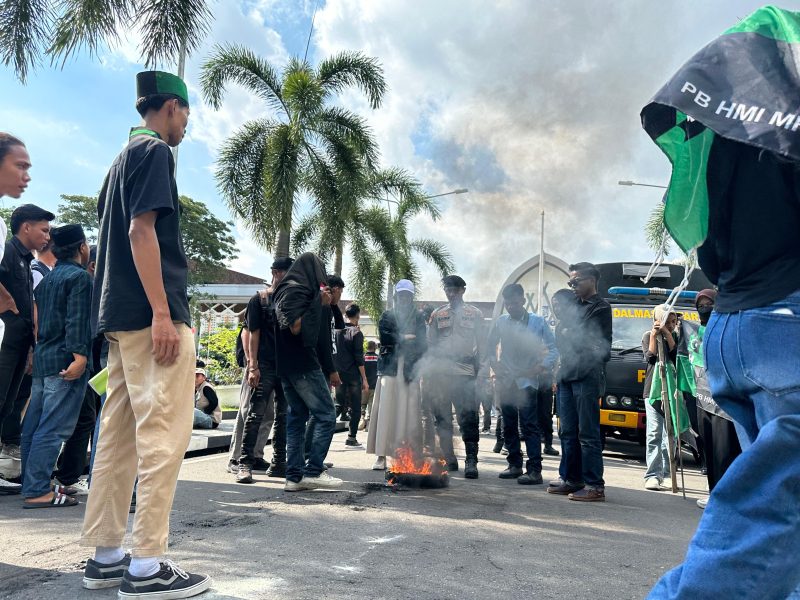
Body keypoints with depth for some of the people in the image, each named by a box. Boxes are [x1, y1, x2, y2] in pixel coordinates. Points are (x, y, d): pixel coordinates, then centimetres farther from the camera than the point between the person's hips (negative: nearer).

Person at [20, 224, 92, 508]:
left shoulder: (47, 279, 19)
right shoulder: (79, 276, -7)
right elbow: (77, 320, -18)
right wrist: (79, 356, -23)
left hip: (42, 358, 9)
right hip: (64, 360, -9)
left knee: (33, 427, 11)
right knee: (54, 428, -8)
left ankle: (32, 484, 20)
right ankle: (37, 491, -8)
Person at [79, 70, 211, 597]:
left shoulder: (124, 157, 24)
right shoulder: (154, 151, -4)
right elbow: (141, 230, -16)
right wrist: (162, 312, -21)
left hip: (120, 316, 10)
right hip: (151, 313, -10)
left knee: (120, 434, 10)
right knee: (164, 433, -8)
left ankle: (106, 556, 17)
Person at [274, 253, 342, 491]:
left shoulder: (293, 291, 19)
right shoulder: (295, 291, -10)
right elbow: (296, 327, -22)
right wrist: (319, 304, -16)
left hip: (289, 366, 10)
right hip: (303, 364, -10)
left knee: (297, 417, 9)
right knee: (326, 416, -4)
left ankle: (294, 476, 11)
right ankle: (313, 471, -2)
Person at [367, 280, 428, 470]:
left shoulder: (419, 317, 14)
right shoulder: (387, 316, 15)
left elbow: (422, 344, 4)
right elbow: (384, 337, -2)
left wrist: (397, 340, -6)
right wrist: (405, 337, -4)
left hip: (410, 370, 0)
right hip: (389, 368, 0)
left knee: (409, 412, -5)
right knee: (385, 410, -6)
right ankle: (381, 456, -3)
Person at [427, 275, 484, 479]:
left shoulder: (474, 314, 9)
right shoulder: (437, 314, 12)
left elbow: (480, 343, 8)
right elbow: (431, 344, 12)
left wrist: (478, 368, -1)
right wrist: (430, 370, 2)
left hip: (465, 372, -2)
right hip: (441, 372, 2)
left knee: (468, 417, -8)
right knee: (442, 417, 6)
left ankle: (471, 461, -4)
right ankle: (448, 459, 17)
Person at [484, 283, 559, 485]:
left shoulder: (538, 322, -2)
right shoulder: (501, 322, 7)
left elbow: (553, 350, -2)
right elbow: (490, 346, 15)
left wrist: (540, 368, -14)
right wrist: (493, 364, 0)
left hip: (526, 382, -4)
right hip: (505, 381, 4)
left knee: (529, 426, -6)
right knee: (509, 426, 11)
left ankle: (534, 470, -3)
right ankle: (515, 465, 23)